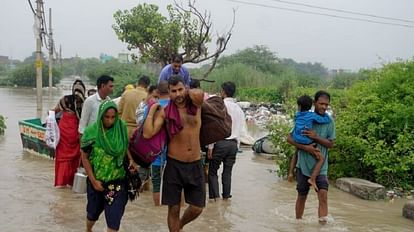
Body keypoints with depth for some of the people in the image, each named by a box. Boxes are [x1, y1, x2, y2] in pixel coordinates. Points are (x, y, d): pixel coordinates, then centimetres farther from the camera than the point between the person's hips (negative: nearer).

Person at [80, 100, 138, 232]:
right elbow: (85, 158, -7)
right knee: (94, 210, 22)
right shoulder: (91, 132, -15)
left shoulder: (121, 128, -9)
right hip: (97, 180, 0)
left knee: (114, 216, -2)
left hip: (118, 180, 0)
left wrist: (130, 160, -8)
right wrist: (93, 180, -11)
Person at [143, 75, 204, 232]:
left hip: (195, 165, 2)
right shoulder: (165, 112, -4)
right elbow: (148, 133, -14)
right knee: (174, 209, 6)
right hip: (174, 165, -1)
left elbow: (198, 93, -25)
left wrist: (186, 93, -4)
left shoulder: (195, 105, -1)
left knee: (197, 208, 9)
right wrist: (152, 109, -7)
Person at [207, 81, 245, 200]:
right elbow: (240, 129, 13)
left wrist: (210, 146, -9)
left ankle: (215, 196, -3)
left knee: (213, 171, 3)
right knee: (227, 172, 12)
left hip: (220, 142, -6)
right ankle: (226, 197, 15)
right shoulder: (239, 109, 12)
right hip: (233, 143, 6)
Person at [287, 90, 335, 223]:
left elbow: (331, 144, -3)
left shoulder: (329, 122, -2)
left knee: (323, 195, -14)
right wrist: (307, 148, -20)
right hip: (304, 165, 0)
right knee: (301, 196, 12)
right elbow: (289, 138, -8)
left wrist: (316, 137, -20)